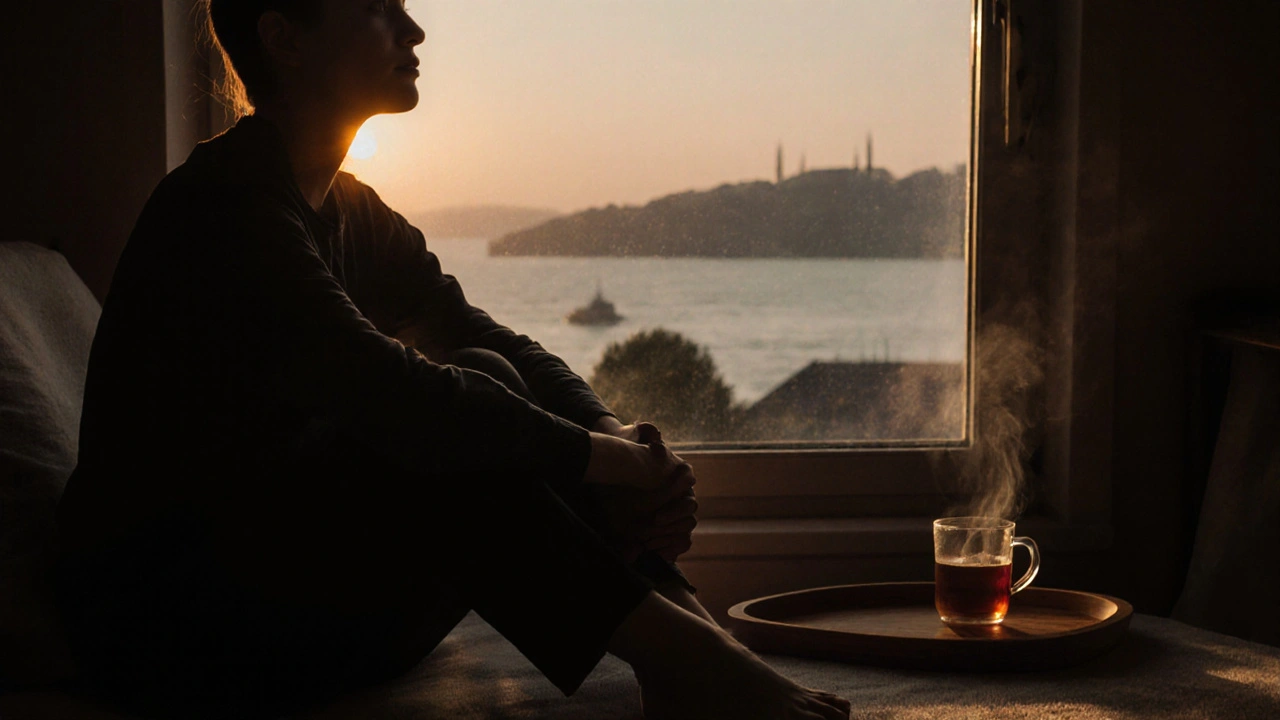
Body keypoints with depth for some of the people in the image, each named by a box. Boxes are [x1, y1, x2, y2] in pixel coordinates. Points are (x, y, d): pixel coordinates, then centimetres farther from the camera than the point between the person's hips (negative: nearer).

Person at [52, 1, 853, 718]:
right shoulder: (223, 206, -17)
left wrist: (619, 437, -14)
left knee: (490, 397, -7)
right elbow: (385, 390, -29)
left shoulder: (355, 215, 13)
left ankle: (692, 633, -18)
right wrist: (602, 454, -22)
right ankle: (680, 653, -23)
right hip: (163, 619, -9)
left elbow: (512, 349, 7)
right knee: (469, 414, -26)